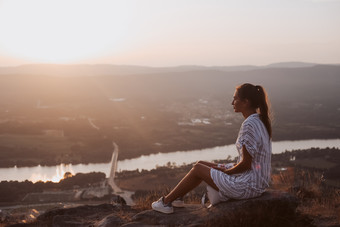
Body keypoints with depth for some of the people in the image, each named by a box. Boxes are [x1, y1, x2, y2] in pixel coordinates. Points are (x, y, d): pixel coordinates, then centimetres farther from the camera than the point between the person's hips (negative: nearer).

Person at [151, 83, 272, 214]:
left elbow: (246, 164, -21)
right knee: (200, 164, 15)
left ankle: (166, 201, 18)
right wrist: (227, 168, 10)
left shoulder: (249, 125, -23)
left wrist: (226, 171, -5)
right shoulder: (260, 120, 8)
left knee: (198, 169, 3)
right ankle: (175, 198, 29)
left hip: (247, 186, -9)